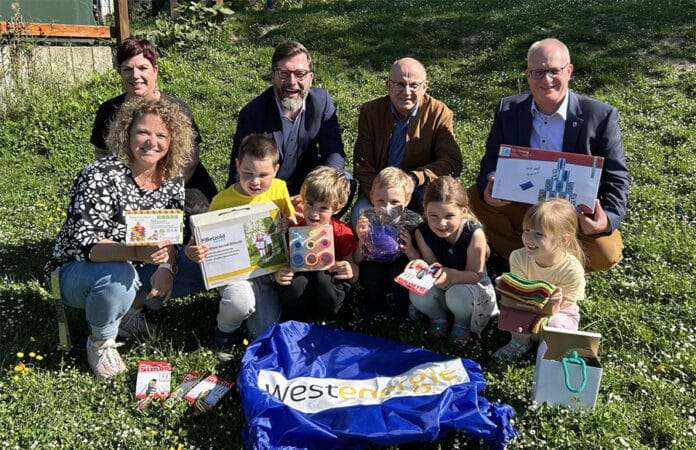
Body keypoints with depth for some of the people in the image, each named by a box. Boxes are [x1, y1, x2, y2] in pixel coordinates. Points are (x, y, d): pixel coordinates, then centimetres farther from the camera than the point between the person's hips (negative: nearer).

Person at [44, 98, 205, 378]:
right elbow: (84, 243, -30)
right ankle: (100, 341, -6)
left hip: (135, 269, 6)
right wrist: (137, 252, -47)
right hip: (78, 270, -5)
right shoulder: (102, 175, -24)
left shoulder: (172, 178, -6)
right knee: (118, 277, -39)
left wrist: (167, 266, -21)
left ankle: (130, 305, 9)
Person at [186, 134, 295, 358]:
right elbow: (206, 238, -7)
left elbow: (292, 225, 10)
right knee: (240, 301, -35)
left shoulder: (279, 189, -4)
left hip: (268, 271, 3)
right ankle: (226, 330, 2)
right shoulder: (222, 201, -13)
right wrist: (193, 251, -30)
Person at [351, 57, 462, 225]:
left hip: (418, 192, 0)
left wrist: (415, 178, -31)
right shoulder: (370, 111, -3)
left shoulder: (439, 113, -6)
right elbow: (363, 164, -5)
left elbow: (452, 163, -14)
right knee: (359, 217, -28)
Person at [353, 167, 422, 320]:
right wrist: (361, 240, -30)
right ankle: (376, 308, 0)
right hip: (374, 274, 1)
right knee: (370, 269, -29)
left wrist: (410, 250, -35)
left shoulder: (413, 221, -18)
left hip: (400, 274, -1)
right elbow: (357, 261, -12)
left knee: (399, 271, -31)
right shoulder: (366, 219, -16)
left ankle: (402, 313, -2)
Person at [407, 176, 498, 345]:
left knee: (458, 295, -36)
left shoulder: (474, 233, -27)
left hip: (471, 284, -3)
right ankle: (438, 317, 9)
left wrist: (450, 275, -43)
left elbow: (475, 275, -23)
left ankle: (462, 323, 2)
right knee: (418, 295, -28)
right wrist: (424, 268, -36)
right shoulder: (422, 233, -18)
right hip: (441, 287, 3)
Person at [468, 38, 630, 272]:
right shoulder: (509, 110, -2)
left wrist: (608, 219, -29)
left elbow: (616, 177, -9)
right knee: (473, 198, -19)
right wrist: (490, 186, -23)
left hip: (577, 215, -2)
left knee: (606, 253, -30)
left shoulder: (601, 116, -11)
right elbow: (492, 159, 3)